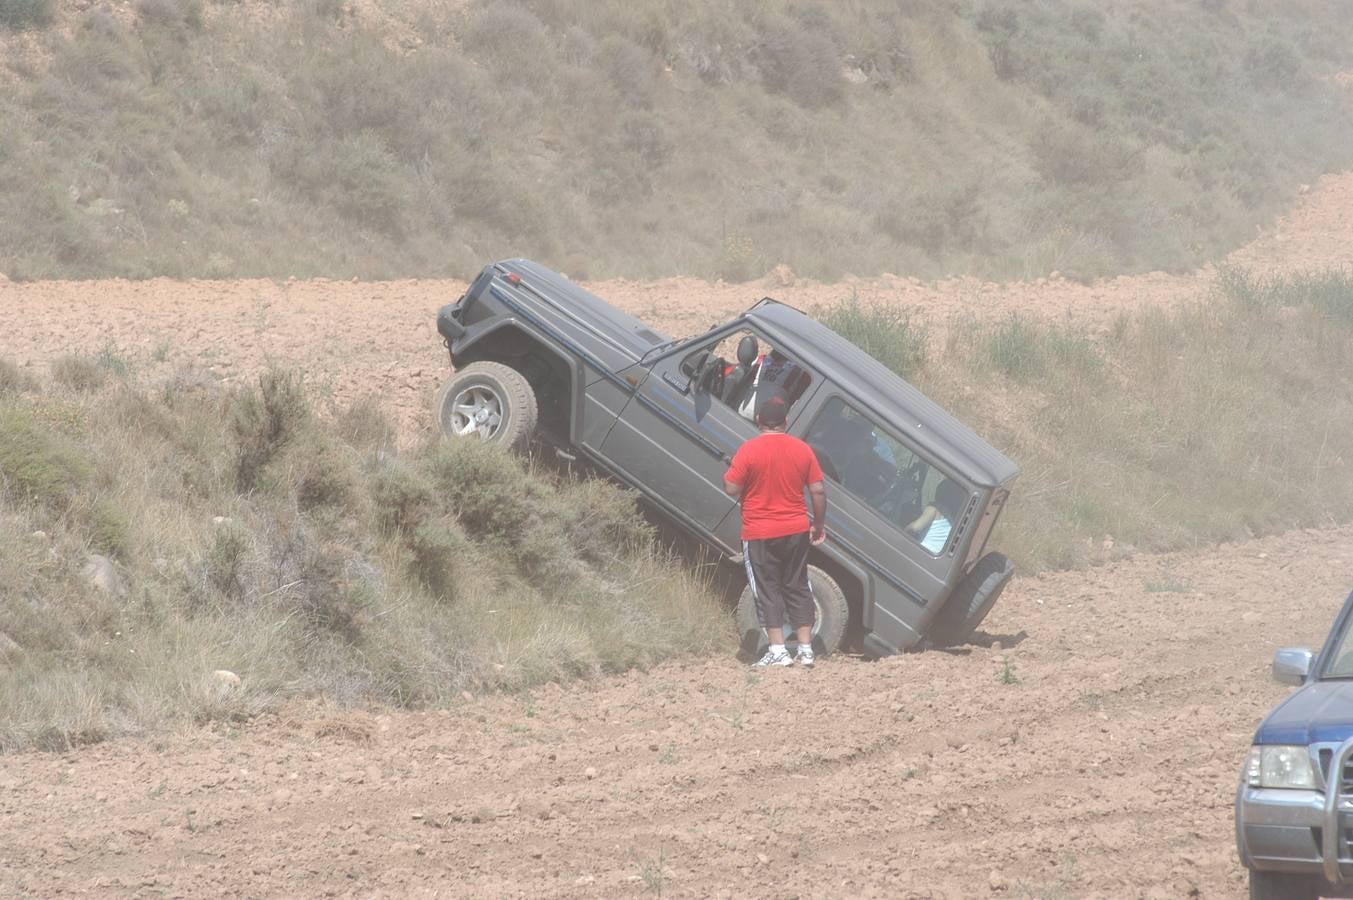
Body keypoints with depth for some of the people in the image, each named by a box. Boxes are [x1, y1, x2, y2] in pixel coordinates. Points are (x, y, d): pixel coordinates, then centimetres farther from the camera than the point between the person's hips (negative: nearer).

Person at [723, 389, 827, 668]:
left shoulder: (749, 451, -13)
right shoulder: (802, 450, -1)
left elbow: (732, 488, -14)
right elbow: (818, 491, 0)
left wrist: (729, 471, 8)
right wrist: (819, 524, 12)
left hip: (760, 535, -4)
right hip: (796, 530, 4)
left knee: (768, 591, 2)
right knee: (797, 588, 12)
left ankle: (778, 650, -3)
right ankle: (806, 649, 11)